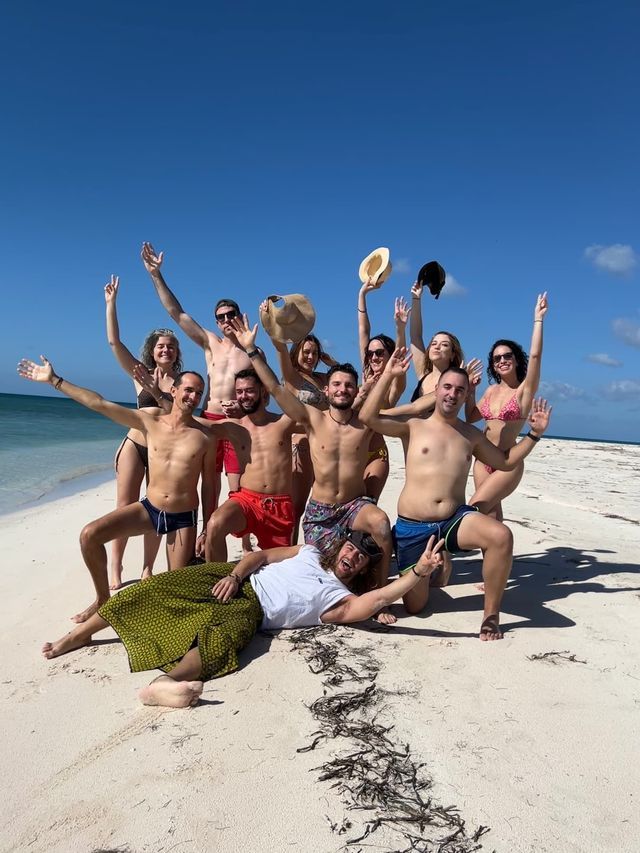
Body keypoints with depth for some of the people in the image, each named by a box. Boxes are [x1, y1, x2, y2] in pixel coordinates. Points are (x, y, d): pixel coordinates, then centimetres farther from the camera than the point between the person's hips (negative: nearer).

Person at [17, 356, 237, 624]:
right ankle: (103, 598, 7)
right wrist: (54, 380, -8)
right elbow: (100, 404, -6)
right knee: (89, 535, -15)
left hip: (184, 518, -2)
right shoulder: (150, 422, -4)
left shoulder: (206, 435, -9)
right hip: (149, 508, 2)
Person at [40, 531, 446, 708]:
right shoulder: (309, 553, 18)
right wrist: (234, 574, -7)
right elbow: (262, 554, 14)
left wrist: (420, 570, -26)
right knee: (161, 585, -13)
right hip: (236, 581, 4)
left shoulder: (340, 599, 4)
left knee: (222, 635, -38)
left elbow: (380, 597, -15)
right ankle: (81, 633, -2)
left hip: (250, 610, -4)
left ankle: (161, 685, -59)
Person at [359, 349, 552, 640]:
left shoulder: (471, 435, 12)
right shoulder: (414, 426, 1)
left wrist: (534, 434, 12)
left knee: (501, 535, -31)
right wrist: (388, 374, -15)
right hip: (412, 527, -2)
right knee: (414, 606, 3)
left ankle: (491, 614, -11)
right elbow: (368, 417, -13)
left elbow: (506, 462, 23)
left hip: (456, 520, 2)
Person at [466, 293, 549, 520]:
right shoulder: (491, 390, 10)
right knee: (490, 514, 9)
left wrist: (538, 318, -18)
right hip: (482, 461, 6)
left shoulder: (524, 390, -5)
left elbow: (535, 355, -19)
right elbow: (471, 417, 17)